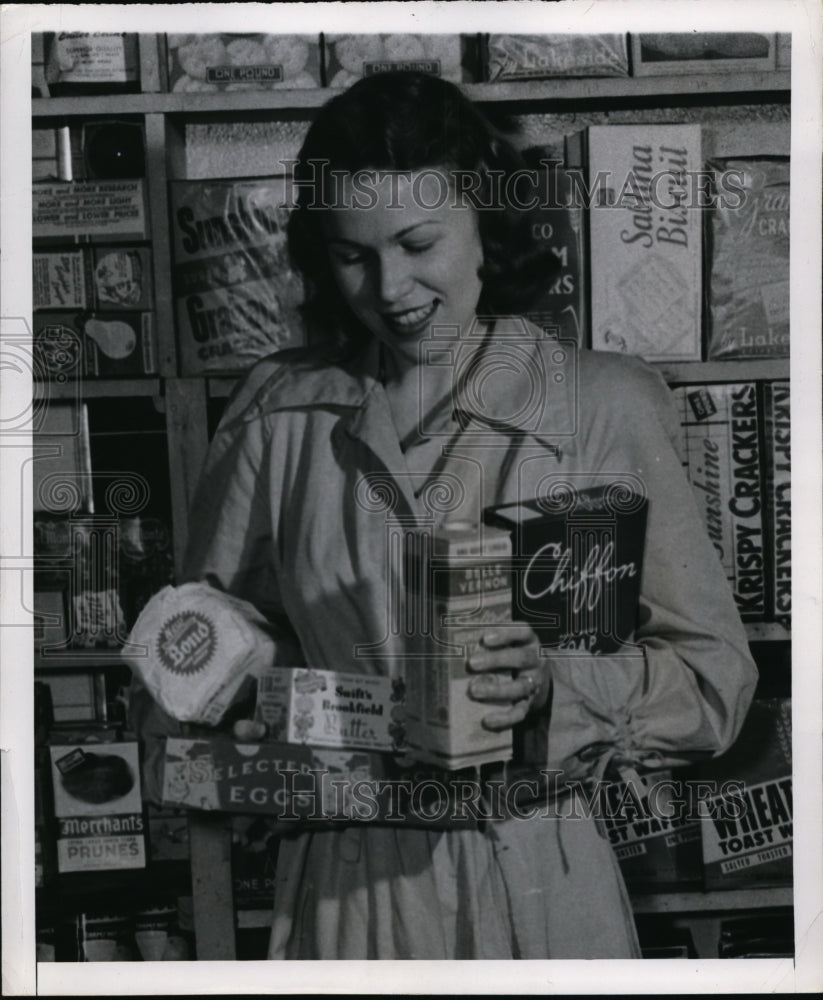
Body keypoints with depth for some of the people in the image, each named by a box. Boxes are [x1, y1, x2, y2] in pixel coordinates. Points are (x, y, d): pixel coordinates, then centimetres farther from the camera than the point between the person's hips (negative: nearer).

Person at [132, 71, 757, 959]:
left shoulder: (606, 409, -8)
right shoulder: (277, 414, -1)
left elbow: (713, 680, -5)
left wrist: (556, 683, -23)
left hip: (537, 890, -1)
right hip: (342, 888, 2)